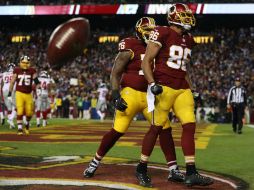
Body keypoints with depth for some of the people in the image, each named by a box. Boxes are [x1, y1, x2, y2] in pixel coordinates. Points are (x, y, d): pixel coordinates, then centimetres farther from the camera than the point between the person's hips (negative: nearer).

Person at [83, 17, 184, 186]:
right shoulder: (130, 47, -9)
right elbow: (115, 73, -9)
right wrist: (116, 95, -17)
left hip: (150, 96, 6)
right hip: (131, 94, -6)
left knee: (165, 128, -4)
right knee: (117, 131, -3)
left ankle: (173, 170, 0)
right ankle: (95, 162, 16)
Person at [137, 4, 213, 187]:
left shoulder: (188, 40, 16)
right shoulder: (162, 34, -8)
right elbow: (146, 62, -9)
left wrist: (190, 89, 21)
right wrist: (152, 83, -19)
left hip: (182, 89, 7)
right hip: (163, 87, -7)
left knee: (190, 126, -2)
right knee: (156, 127, -2)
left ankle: (191, 173, -1)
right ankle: (141, 168, 13)